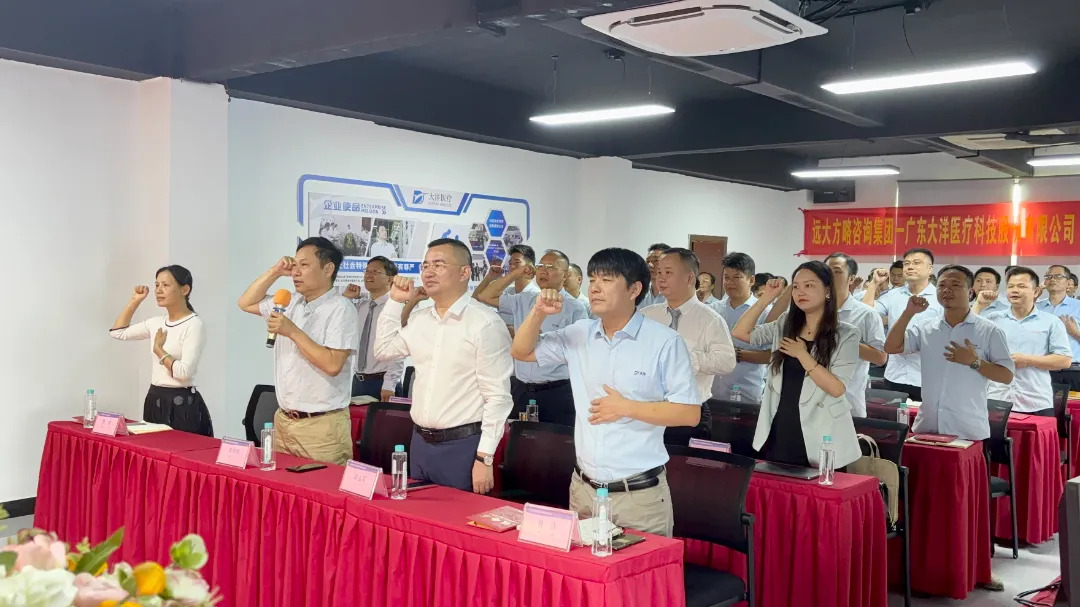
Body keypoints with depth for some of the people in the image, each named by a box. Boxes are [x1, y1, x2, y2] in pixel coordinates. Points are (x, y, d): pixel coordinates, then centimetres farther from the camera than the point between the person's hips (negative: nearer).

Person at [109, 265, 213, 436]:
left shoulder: (194, 325, -14)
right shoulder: (157, 322, 9)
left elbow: (184, 372, -21)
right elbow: (117, 332, 19)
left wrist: (159, 350, -8)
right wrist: (134, 302, 13)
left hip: (182, 405, -8)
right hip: (155, 400, 8)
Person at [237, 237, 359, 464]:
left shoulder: (340, 309, -13)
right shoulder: (291, 302, 10)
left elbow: (332, 365, -21)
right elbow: (246, 303, 20)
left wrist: (293, 332, -19)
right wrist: (274, 272, 7)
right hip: (283, 420, 7)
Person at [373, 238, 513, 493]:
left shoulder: (485, 323, -14)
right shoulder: (419, 318, 8)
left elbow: (498, 396, -15)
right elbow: (383, 351, 21)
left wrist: (485, 458, -17)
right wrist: (395, 302, 10)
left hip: (462, 445, -7)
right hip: (420, 441, 7)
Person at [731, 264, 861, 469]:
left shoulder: (845, 334, -6)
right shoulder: (785, 325, 7)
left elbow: (837, 388, -14)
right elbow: (740, 332, 5)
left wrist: (802, 354, -16)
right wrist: (766, 299, -2)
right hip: (777, 431, 4)